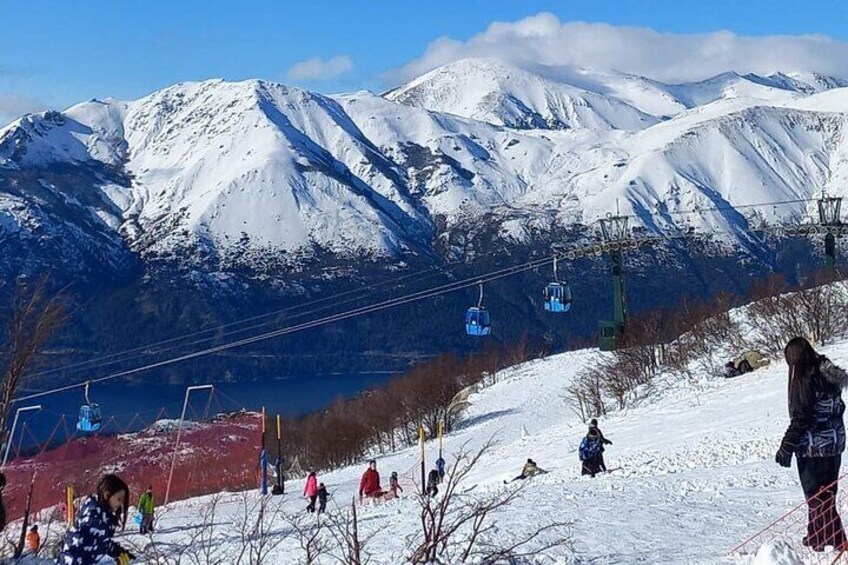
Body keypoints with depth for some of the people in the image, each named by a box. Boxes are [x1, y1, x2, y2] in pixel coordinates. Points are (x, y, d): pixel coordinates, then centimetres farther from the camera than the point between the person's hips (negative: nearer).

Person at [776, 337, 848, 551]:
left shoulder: (805, 379, -19)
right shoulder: (829, 375, 5)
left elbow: (800, 418, -20)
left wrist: (787, 448, -14)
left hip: (813, 447, -9)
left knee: (817, 496, 1)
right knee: (826, 494, 19)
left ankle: (825, 542, 3)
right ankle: (817, 536, 32)